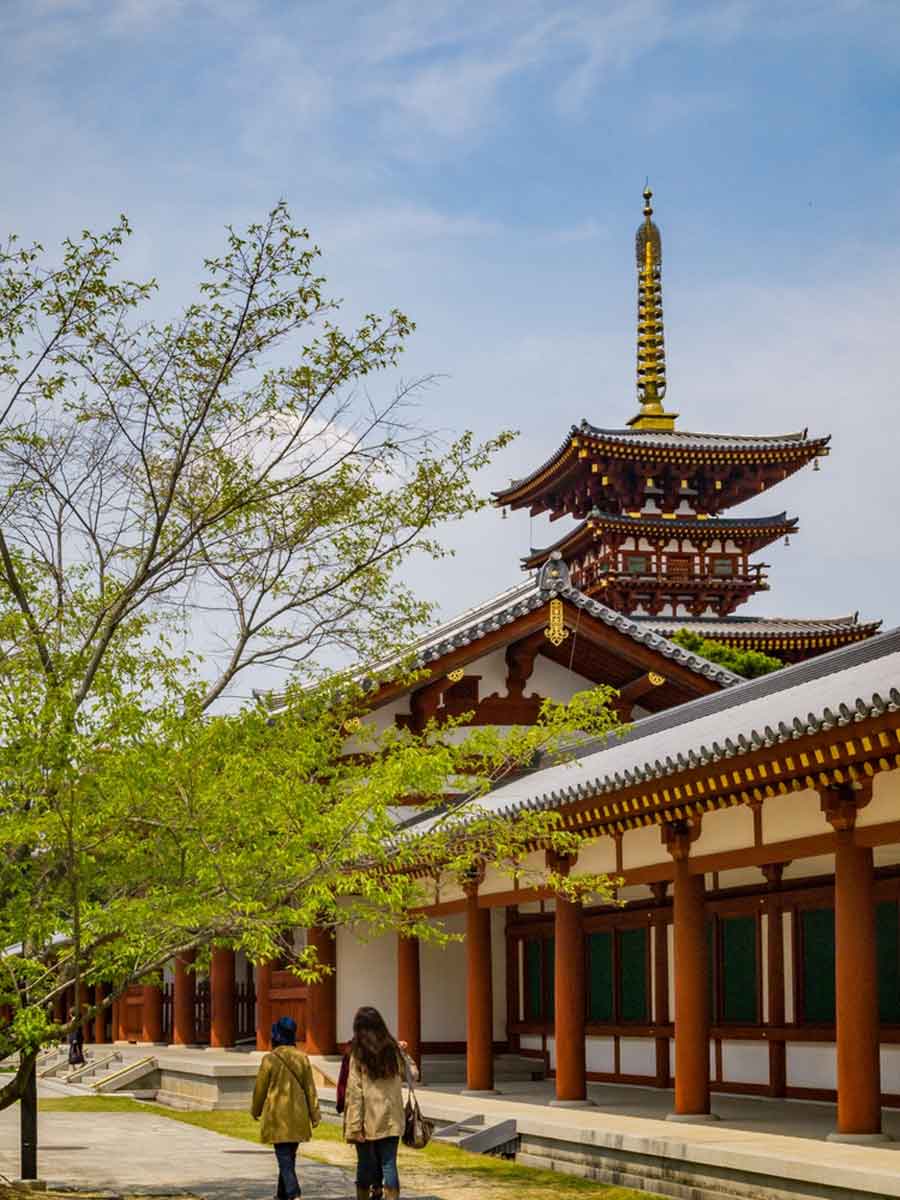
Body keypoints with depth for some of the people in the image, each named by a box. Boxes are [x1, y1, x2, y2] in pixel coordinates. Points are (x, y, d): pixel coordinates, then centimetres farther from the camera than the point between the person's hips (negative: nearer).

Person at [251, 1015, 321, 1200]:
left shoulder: (270, 1059, -11)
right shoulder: (302, 1058, 0)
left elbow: (260, 1088, -3)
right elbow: (310, 1088, 2)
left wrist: (256, 1110, 14)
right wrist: (315, 1114, 8)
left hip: (277, 1117, -4)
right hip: (298, 1116, 4)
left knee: (284, 1158, -6)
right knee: (289, 1157, 18)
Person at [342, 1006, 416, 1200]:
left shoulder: (357, 1053, -7)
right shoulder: (394, 1049, 2)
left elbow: (354, 1092, -10)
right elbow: (412, 1073, 16)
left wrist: (354, 1126, -10)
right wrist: (403, 1051, 29)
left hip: (368, 1120, -2)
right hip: (391, 1119, 2)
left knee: (366, 1164, 9)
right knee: (389, 1164, 3)